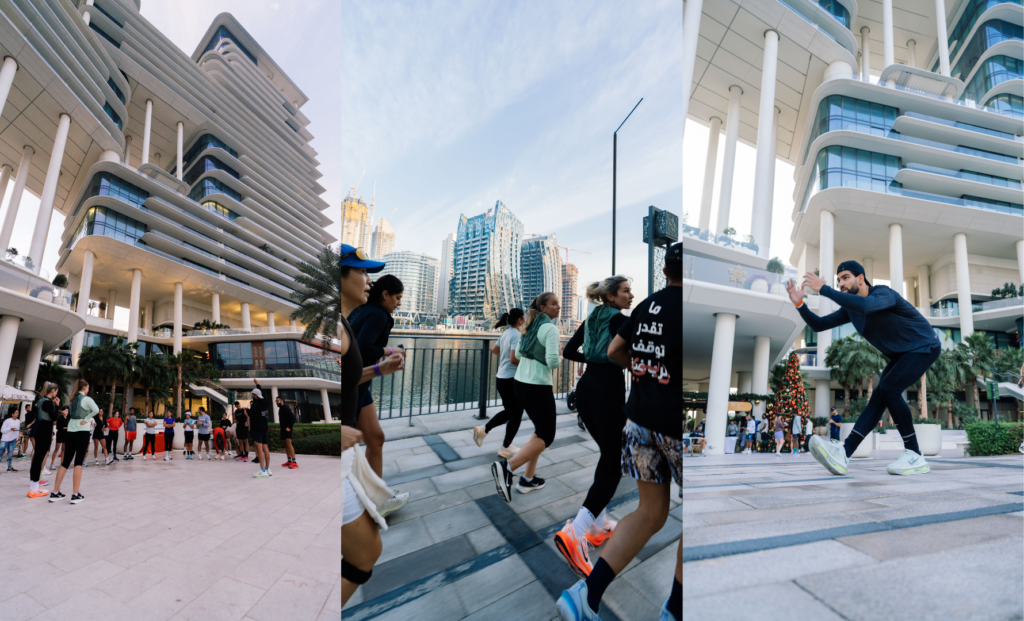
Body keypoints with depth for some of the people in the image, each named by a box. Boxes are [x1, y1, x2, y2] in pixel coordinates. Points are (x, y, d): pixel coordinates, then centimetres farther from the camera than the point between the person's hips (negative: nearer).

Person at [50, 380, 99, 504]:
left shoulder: (73, 399, 13)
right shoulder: (86, 399, -8)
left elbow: (71, 413, 13)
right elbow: (96, 410, -25)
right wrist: (87, 419, -10)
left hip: (71, 431, 6)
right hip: (82, 432, -6)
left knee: (66, 462, 11)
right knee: (78, 462, -4)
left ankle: (55, 493, 13)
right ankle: (76, 495, -3)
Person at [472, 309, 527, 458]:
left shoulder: (506, 333, 9)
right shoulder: (517, 335, -17)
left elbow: (494, 350, 21)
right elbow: (514, 359, -22)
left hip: (500, 377, 8)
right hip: (512, 379, -8)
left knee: (508, 411, 21)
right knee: (516, 413, 8)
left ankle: (483, 429, 14)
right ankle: (506, 448, 16)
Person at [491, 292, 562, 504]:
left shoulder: (530, 326, 12)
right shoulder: (550, 328, -13)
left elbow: (517, 354, 19)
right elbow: (552, 360, -23)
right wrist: (559, 362, -2)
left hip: (520, 383, 9)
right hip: (538, 387, -9)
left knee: (541, 430, 21)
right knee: (547, 436, 2)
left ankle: (528, 479, 21)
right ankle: (507, 467, -14)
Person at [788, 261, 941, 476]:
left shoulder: (883, 293, -24)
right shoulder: (850, 308, -1)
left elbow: (864, 305, -48)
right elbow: (819, 325, -3)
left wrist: (824, 289, -46)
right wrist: (799, 303, -18)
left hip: (924, 347, -7)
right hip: (900, 354, 8)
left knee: (889, 389, -26)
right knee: (879, 396, -8)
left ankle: (915, 456, -12)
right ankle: (843, 454, -23)